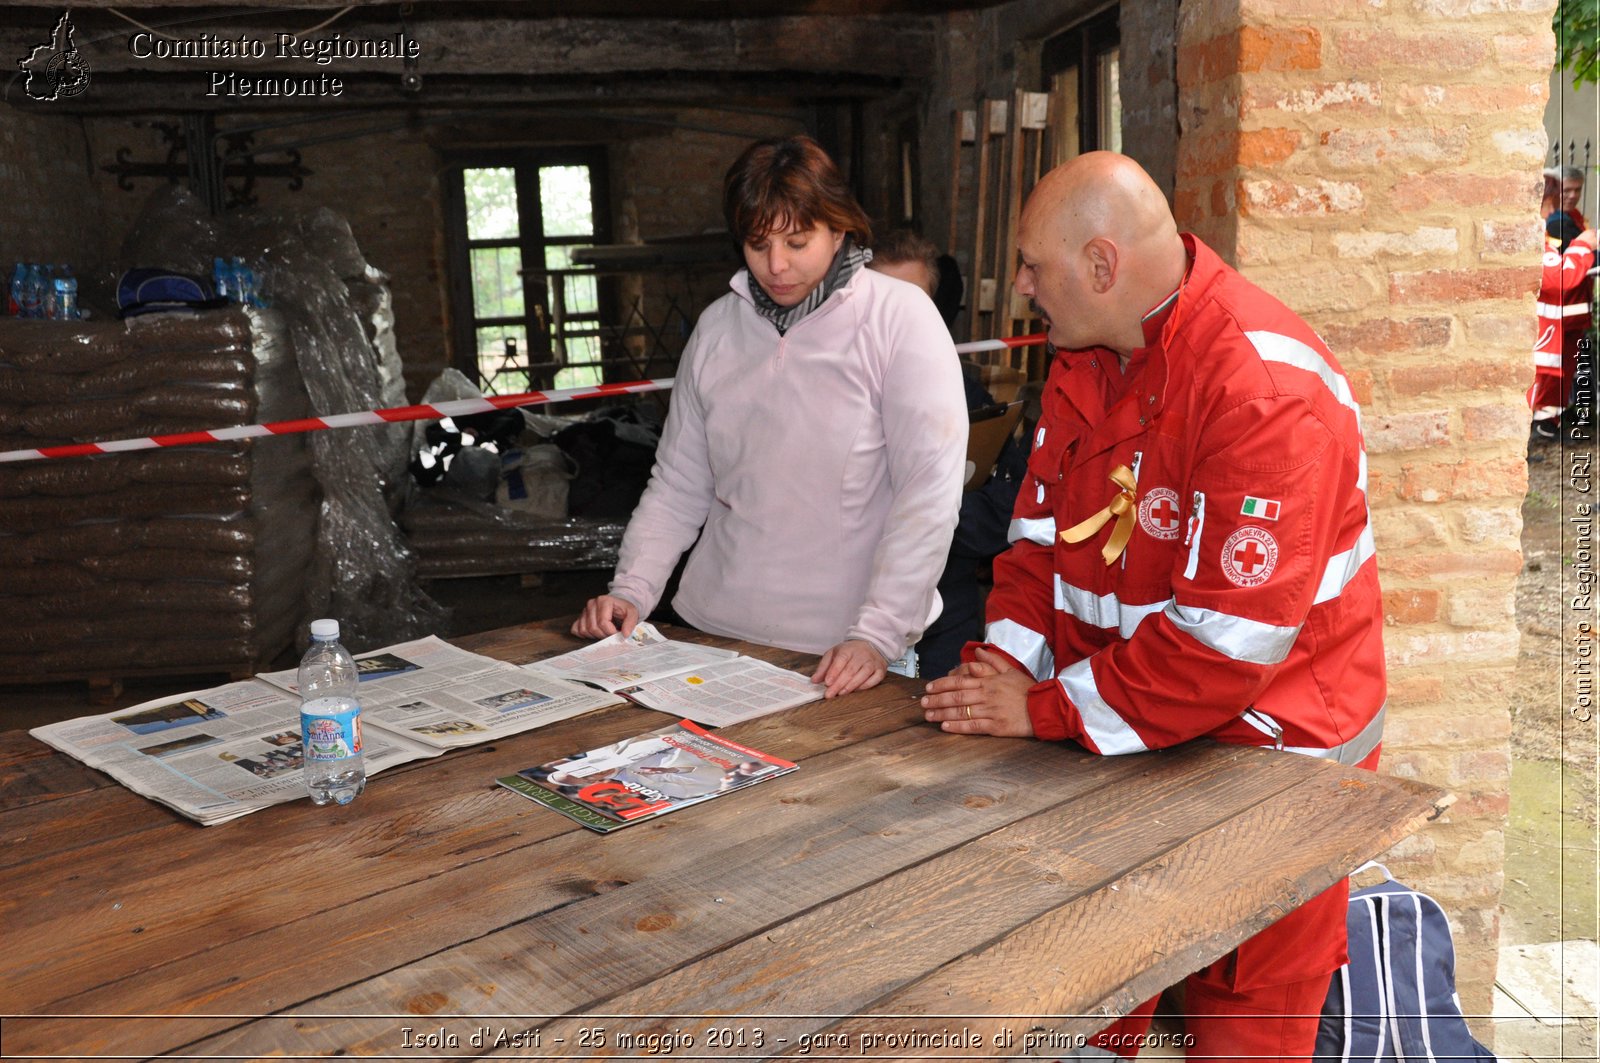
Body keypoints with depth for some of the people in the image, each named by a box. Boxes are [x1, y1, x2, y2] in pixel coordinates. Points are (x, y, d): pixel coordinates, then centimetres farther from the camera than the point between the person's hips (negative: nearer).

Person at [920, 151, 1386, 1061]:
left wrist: (1048, 710, -23)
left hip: (1267, 742, -6)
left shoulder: (1266, 387, -27)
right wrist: (1005, 659, -9)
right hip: (1118, 736, 7)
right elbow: (1043, 525, 7)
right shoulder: (1087, 357, 1)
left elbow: (1233, 635, -29)